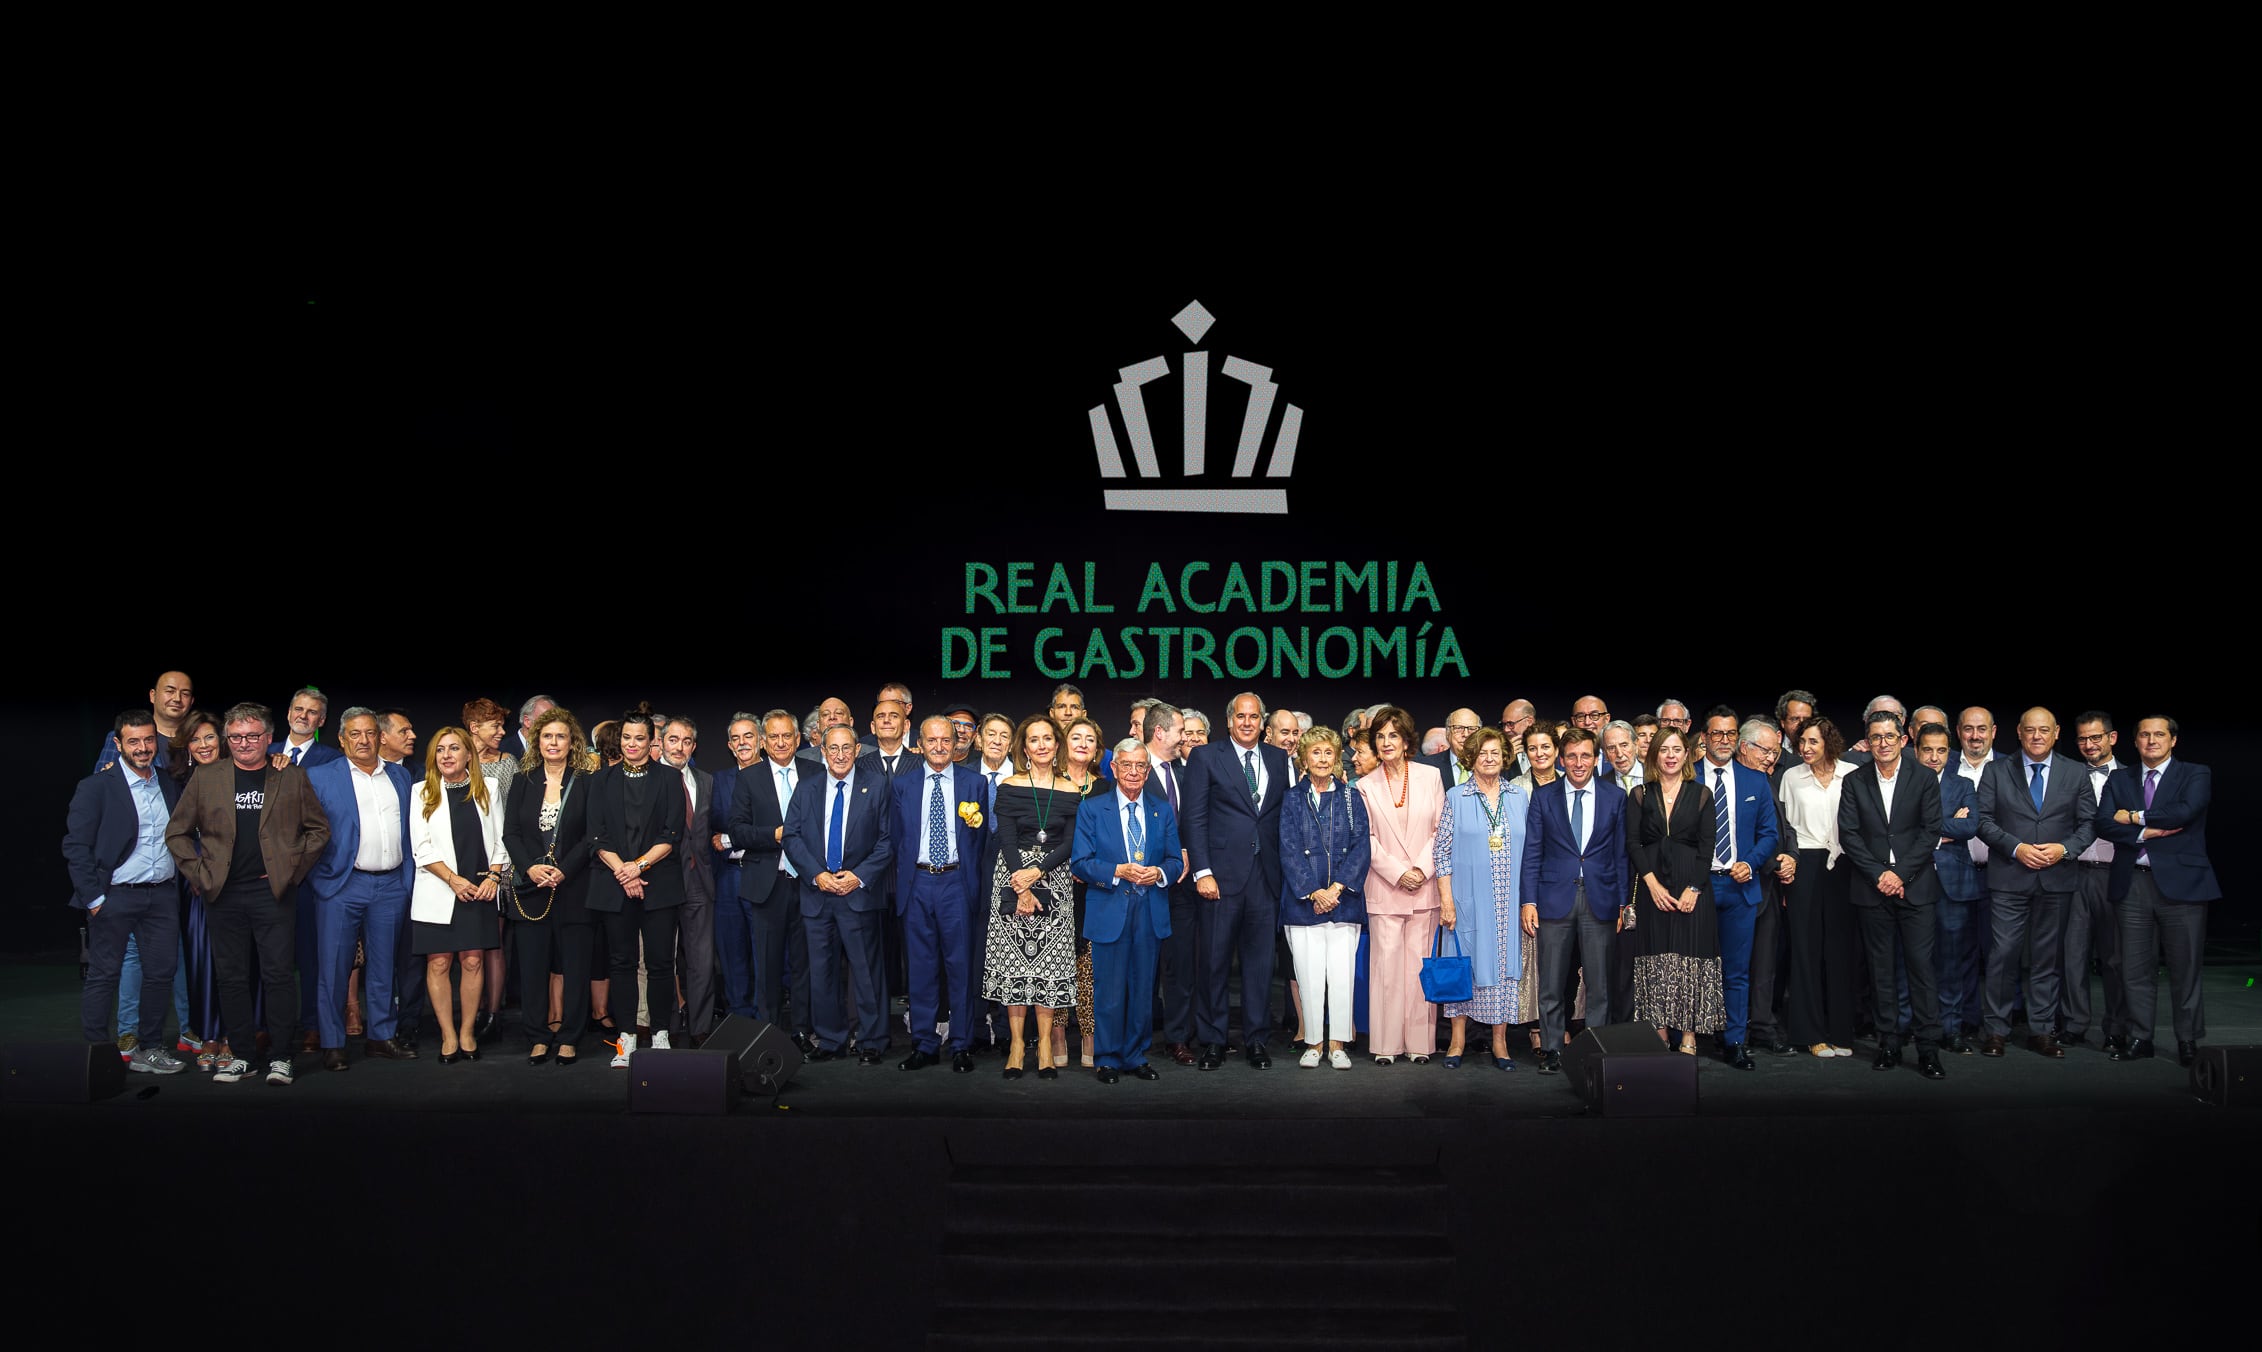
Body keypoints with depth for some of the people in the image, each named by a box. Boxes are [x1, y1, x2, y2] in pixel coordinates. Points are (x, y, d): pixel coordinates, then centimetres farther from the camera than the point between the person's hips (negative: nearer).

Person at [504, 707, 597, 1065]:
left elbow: (591, 835, -3)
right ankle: (538, 1039, 9)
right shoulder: (522, 781, 10)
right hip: (531, 888, 2)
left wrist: (563, 871, -15)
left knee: (574, 965, 0)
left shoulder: (586, 781, 2)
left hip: (573, 887, -2)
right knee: (532, 966, 2)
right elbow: (510, 832, 5)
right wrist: (530, 867, -12)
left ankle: (568, 1039, 7)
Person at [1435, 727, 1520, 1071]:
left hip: (1508, 901, 2)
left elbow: (1529, 850, 11)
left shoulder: (1519, 798, 8)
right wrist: (1446, 898, -7)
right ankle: (1458, 1039, 11)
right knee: (1464, 963, 1)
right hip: (1468, 899, -2)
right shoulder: (1456, 798, 1)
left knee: (1505, 962, 3)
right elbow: (1443, 851, -1)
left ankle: (1499, 1042, 10)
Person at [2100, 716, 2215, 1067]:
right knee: (2136, 968, 5)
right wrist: (2147, 832, -13)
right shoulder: (2120, 781, 13)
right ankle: (2140, 1038, 13)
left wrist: (2135, 817, -7)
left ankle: (2188, 1040, 13)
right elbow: (2105, 823, 0)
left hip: (2181, 882, -3)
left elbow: (2185, 811, -15)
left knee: (2185, 967, 3)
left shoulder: (2196, 776, 4)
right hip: (2133, 884, 3)